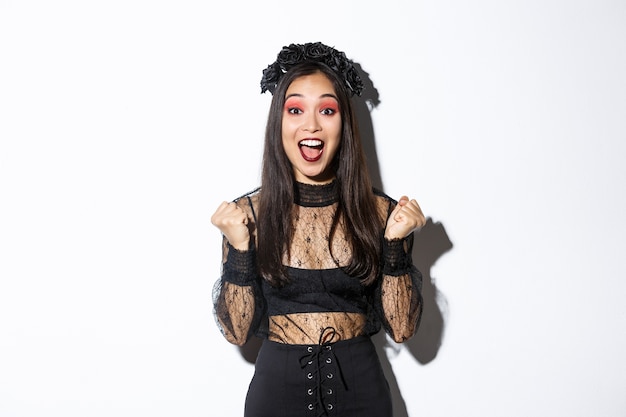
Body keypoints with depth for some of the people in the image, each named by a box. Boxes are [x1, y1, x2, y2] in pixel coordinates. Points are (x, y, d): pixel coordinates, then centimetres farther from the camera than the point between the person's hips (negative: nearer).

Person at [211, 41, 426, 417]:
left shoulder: (381, 212, -7)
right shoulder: (247, 213, -7)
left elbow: (402, 328, -6)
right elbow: (237, 332, -7)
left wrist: (395, 243, -17)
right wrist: (239, 248, -19)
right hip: (278, 386, 0)